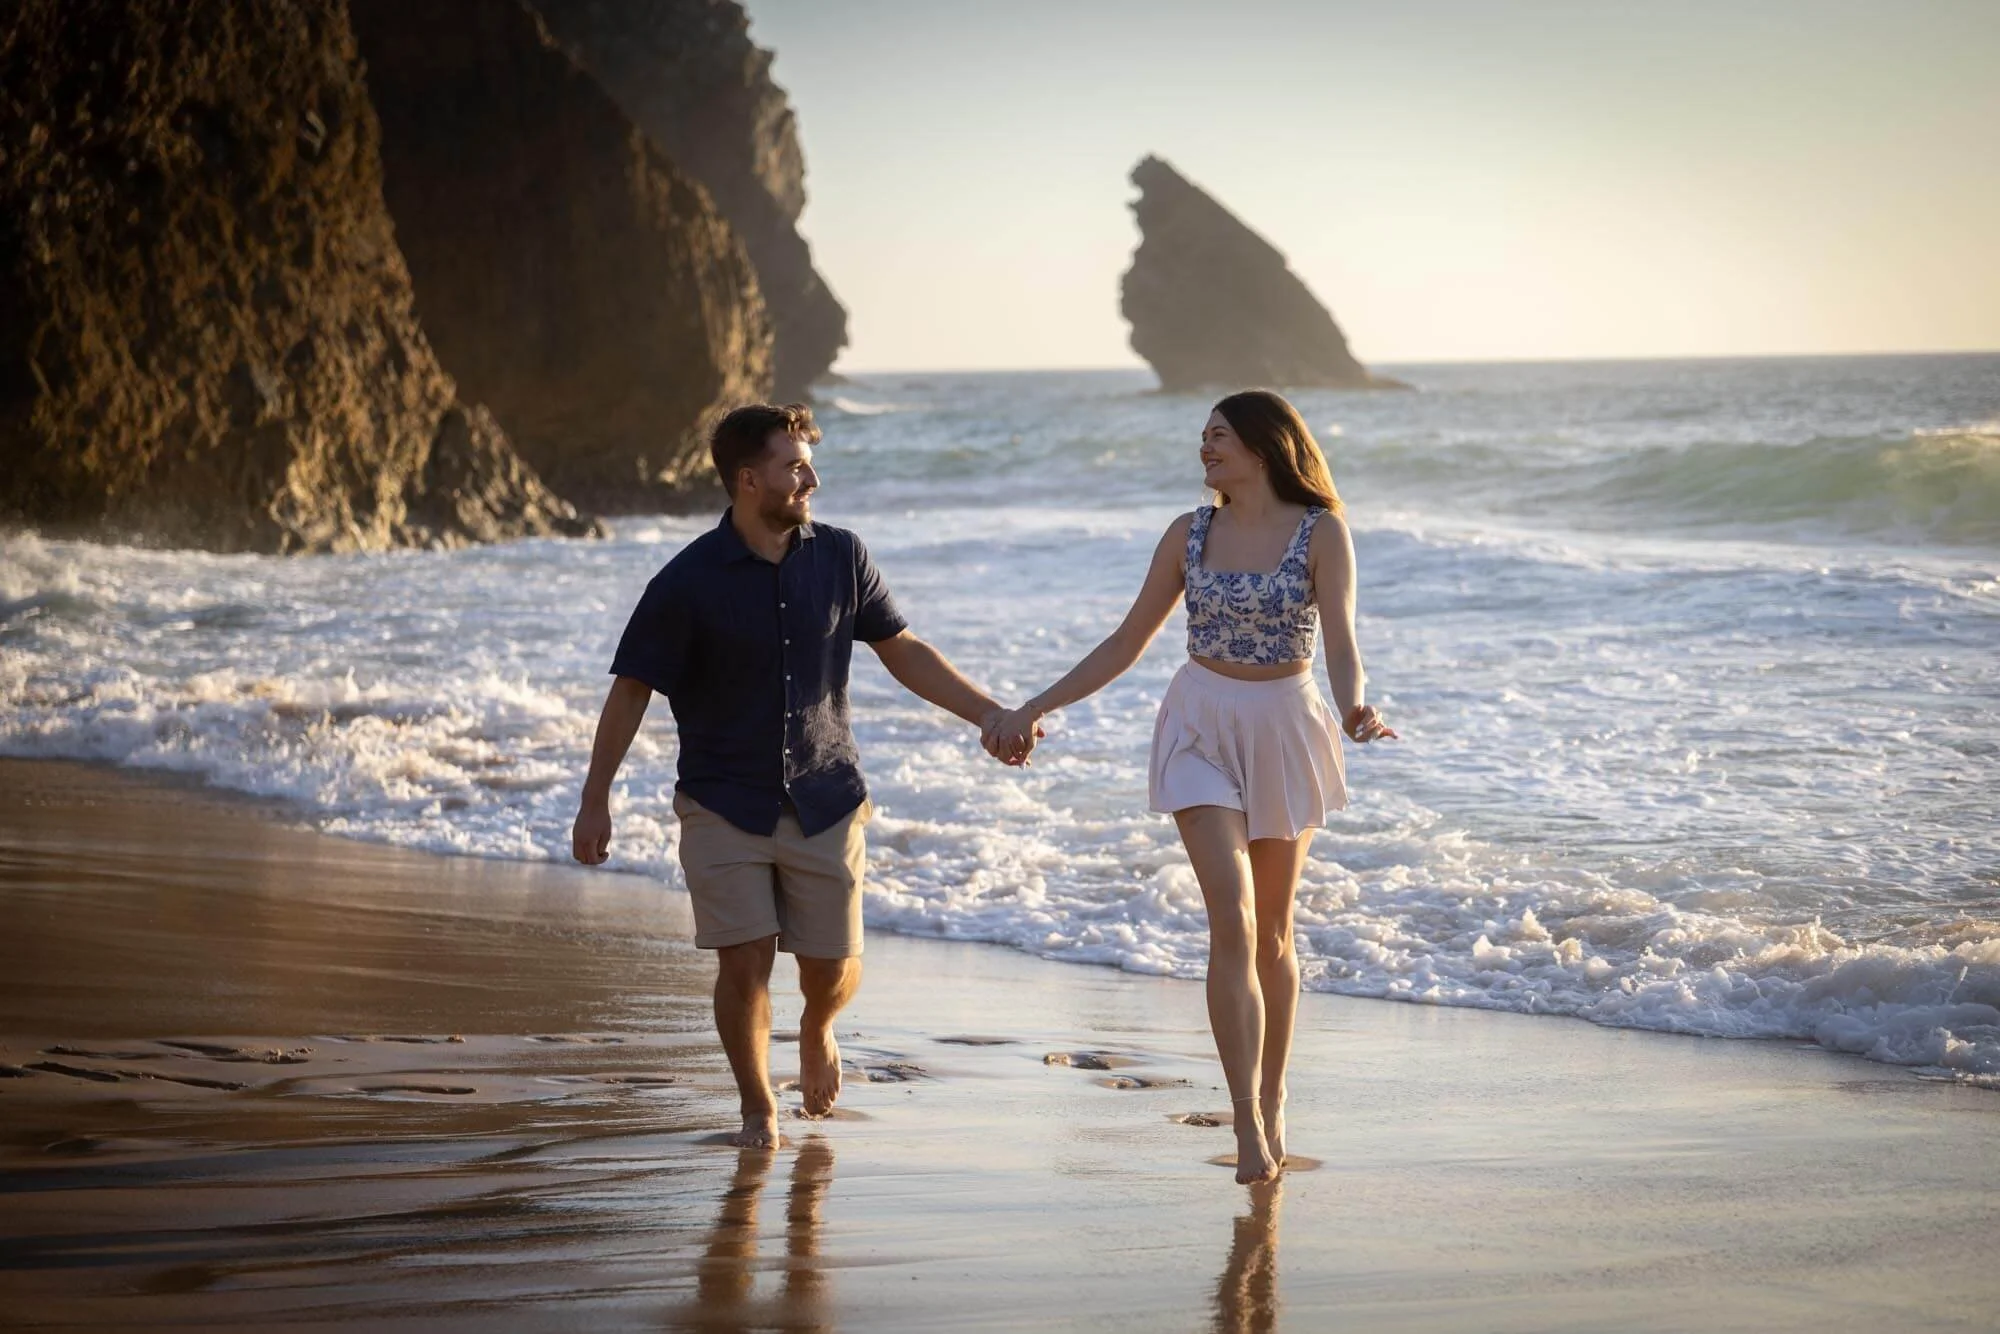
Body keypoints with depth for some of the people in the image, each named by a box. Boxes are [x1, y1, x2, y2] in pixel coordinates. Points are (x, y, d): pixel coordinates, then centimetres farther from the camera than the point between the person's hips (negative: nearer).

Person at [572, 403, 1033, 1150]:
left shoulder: (840, 557, -1)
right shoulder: (689, 582, -11)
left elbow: (903, 652, 8)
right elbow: (632, 690, -5)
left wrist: (990, 715, 2)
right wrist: (595, 801, -5)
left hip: (823, 798, 3)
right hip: (724, 806, -2)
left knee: (834, 964, 3)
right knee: (744, 962, -7)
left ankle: (816, 1033, 39)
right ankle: (757, 1110, 15)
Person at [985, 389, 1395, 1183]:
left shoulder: (1320, 533, -4)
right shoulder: (1190, 535, 4)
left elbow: (1340, 645, -14)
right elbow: (1127, 643, 10)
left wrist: (1355, 709, -36)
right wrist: (1033, 709, 6)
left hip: (1284, 730, -1)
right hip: (1202, 728, 1)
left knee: (1273, 932, 9)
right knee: (1232, 917, -14)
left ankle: (1272, 1101, 27)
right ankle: (1248, 1127, -16)